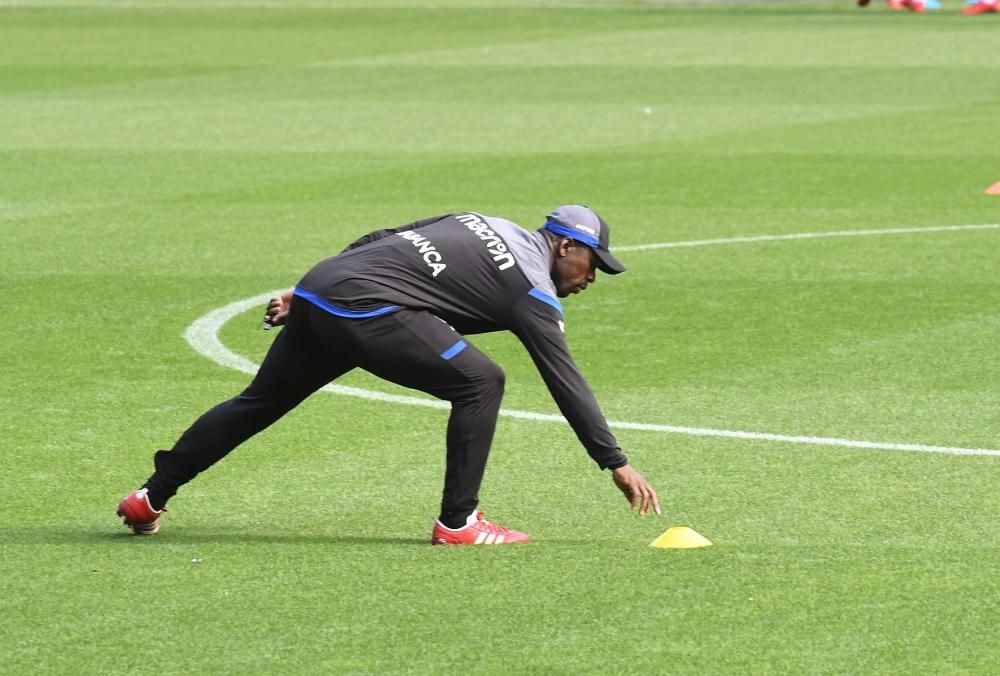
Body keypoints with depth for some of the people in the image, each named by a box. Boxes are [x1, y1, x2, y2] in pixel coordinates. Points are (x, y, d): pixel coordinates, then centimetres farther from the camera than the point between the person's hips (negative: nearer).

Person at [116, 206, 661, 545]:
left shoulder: (481, 224, 24)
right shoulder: (533, 291, 1)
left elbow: (376, 242, 23)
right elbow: (565, 382, -2)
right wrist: (616, 463, 0)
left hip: (316, 291, 9)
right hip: (365, 307, -9)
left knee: (259, 402, 20)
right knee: (478, 382, -7)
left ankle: (149, 498, 26)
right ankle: (457, 522, -4)